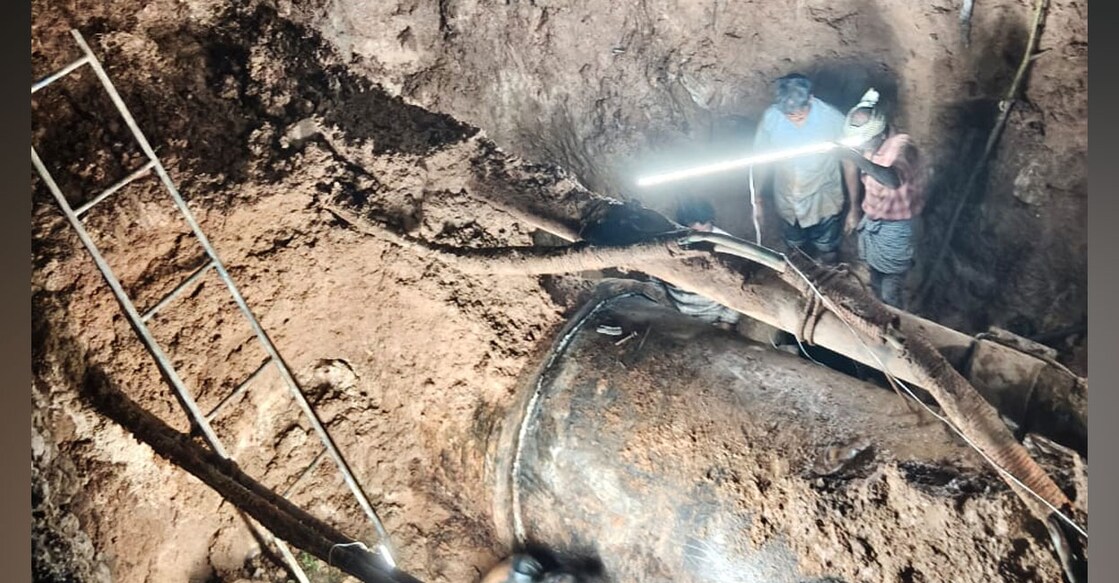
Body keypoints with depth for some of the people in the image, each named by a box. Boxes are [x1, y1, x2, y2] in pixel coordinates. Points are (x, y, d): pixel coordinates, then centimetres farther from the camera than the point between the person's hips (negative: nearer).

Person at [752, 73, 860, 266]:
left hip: (824, 206, -2)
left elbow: (849, 165, -14)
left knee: (828, 259, 21)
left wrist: (853, 208, -7)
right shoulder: (771, 117, -20)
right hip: (788, 205, 2)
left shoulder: (833, 120, -26)